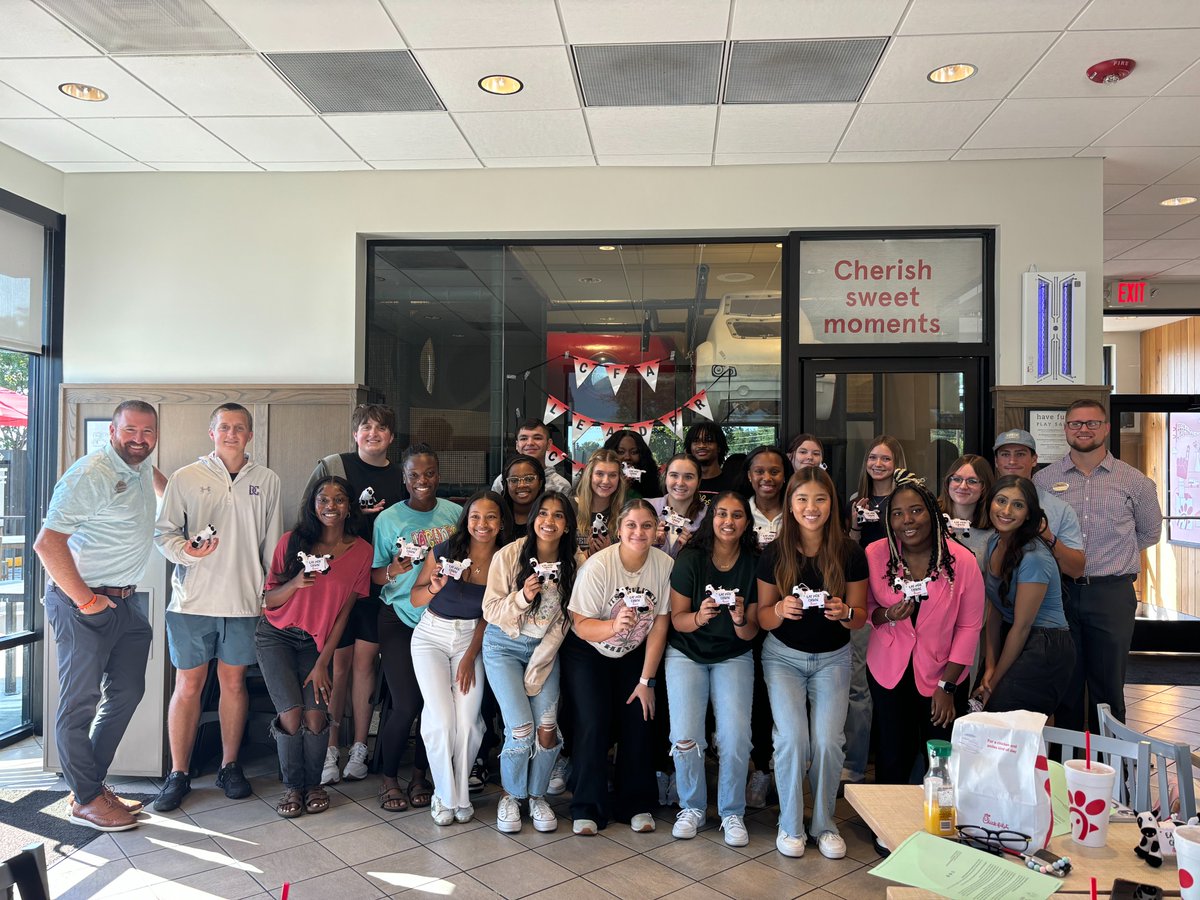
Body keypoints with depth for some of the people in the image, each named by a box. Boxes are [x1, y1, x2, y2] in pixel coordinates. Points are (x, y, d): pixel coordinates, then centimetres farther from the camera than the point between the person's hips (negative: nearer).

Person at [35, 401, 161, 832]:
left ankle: (91, 782, 27)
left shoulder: (142, 466, 8)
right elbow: (47, 542, -24)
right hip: (85, 605, -9)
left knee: (126, 692, 13)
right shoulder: (91, 474, -18)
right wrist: (85, 599, -20)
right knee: (80, 701, 1)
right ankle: (86, 800, 12)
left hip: (127, 601, 9)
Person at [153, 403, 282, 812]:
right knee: (188, 686, 5)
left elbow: (272, 543, 10)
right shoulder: (186, 478, 3)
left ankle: (229, 766, 24)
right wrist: (185, 551, -18)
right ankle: (178, 774, 18)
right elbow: (163, 531, 3)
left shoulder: (266, 481, 8)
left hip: (245, 601, 1)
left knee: (234, 683, 10)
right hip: (192, 599, -1)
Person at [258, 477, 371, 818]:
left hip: (317, 640, 1)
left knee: (315, 714, -13)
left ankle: (314, 783, 12)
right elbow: (269, 600, -4)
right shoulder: (291, 542, -10)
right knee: (291, 713, -13)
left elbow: (344, 610, -4)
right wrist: (295, 583, -26)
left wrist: (323, 661, -5)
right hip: (277, 635, -1)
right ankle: (292, 786, 10)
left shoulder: (361, 551, -8)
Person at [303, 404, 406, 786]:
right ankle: (331, 748, 15)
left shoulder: (401, 477, 8)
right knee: (338, 663, 2)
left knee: (365, 661, 4)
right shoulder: (331, 466, 0)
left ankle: (359, 748, 15)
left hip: (378, 580, 2)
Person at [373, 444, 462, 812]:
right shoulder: (388, 518, -4)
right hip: (400, 621, -2)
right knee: (406, 706, -6)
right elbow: (375, 576, -3)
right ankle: (388, 779, 17)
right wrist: (392, 569, -23)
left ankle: (419, 776, 26)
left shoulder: (456, 514, 1)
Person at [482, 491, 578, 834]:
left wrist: (537, 667, -9)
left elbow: (562, 621, -3)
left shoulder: (573, 564, -8)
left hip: (545, 649, 2)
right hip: (504, 647, -2)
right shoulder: (509, 555, -15)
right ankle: (511, 796, 16)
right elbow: (490, 611, -11)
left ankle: (537, 795, 17)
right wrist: (523, 596, -29)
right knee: (521, 729, -12)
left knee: (547, 727, -9)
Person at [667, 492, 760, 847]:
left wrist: (741, 620, -26)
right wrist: (699, 617, -29)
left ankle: (732, 813, 11)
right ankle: (692, 807, 15)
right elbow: (677, 619, -8)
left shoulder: (755, 564, -8)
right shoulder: (691, 559, -11)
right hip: (687, 653, -1)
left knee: (736, 739, -13)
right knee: (685, 737, -11)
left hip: (734, 657, 1)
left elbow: (751, 633, -4)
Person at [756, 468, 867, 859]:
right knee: (792, 738, -12)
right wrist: (780, 610, -27)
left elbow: (860, 617, -3)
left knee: (828, 741, -8)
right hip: (784, 655, 0)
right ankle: (790, 825, 11)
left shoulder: (850, 553, -10)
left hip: (832, 657, 1)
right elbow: (763, 618, -5)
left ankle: (825, 823, 17)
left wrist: (845, 613, -26)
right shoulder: (774, 554, -10)